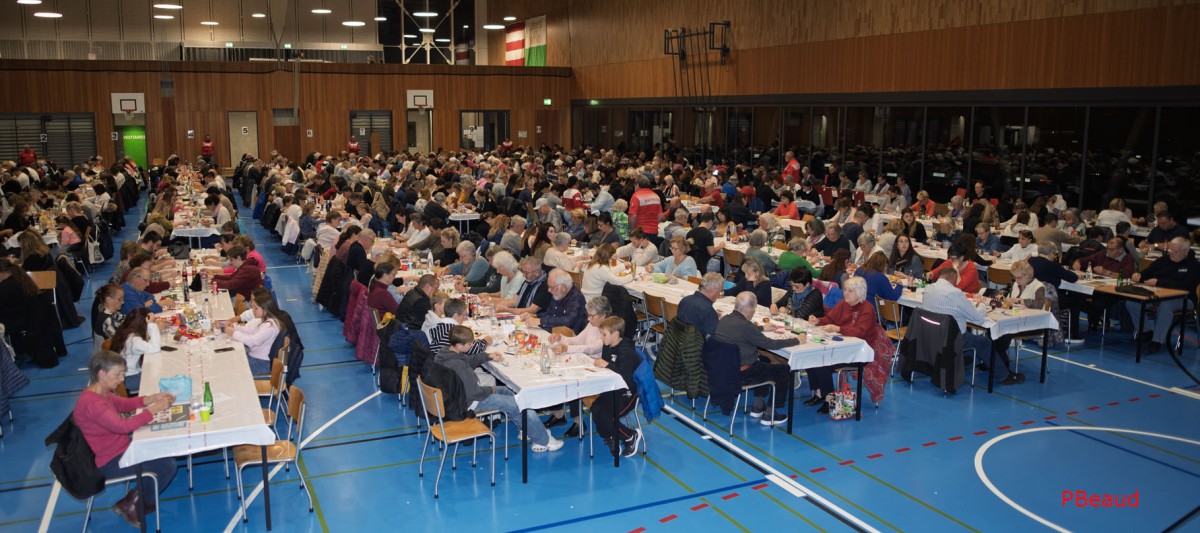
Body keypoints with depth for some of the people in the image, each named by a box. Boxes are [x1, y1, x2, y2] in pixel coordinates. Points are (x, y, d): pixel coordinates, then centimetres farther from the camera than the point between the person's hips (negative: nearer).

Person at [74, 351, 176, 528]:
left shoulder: (101, 392, 1)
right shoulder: (91, 403, -30)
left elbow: (124, 403, 16)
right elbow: (123, 426, -37)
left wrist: (153, 398, 1)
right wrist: (155, 408, -29)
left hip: (120, 449, 10)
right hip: (110, 463, -10)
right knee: (167, 466, -11)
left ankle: (138, 499, 19)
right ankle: (130, 504, 9)